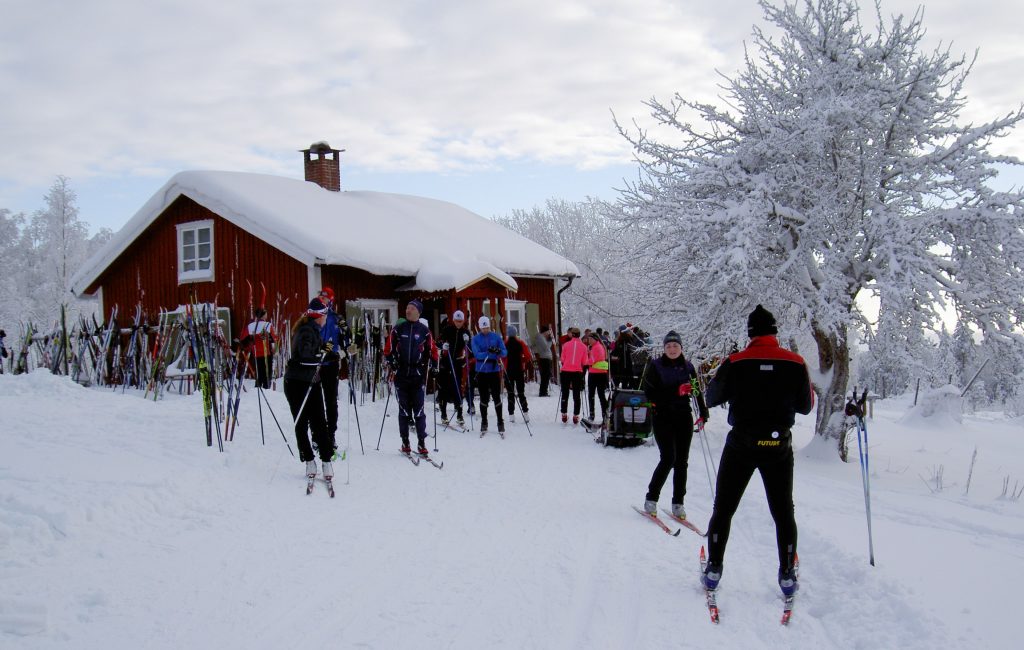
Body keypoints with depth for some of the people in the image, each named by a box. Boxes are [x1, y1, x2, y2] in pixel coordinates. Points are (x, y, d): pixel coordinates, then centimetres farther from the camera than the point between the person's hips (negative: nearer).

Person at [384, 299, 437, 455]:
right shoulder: (398, 329, 6)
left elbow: (432, 351, 10)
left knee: (419, 410, -2)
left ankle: (421, 442, 1)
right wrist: (392, 362, -4)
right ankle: (405, 441, 12)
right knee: (404, 410, 5)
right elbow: (388, 349, 9)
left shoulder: (424, 331, 4)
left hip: (418, 376, -1)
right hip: (401, 375, 1)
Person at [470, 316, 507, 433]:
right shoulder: (475, 339, 3)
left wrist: (499, 351, -23)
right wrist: (489, 353, -28)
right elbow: (477, 354, -11)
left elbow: (505, 352, 0)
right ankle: (483, 422, 14)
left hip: (494, 371, 0)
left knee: (496, 397, -2)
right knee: (484, 398, 5)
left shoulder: (496, 337, 5)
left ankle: (500, 422, 5)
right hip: (481, 372, 0)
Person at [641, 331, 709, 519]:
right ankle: (651, 498, 3)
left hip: (684, 417, 4)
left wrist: (703, 411, 3)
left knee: (682, 461, 4)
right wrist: (676, 391, -20)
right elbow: (650, 393, -10)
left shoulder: (688, 367, 9)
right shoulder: (655, 366, -2)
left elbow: (697, 390, 17)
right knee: (668, 458, -12)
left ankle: (678, 502, 14)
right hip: (663, 417, -4)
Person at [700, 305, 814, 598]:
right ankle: (787, 576, 17)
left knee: (723, 509, 12)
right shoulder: (795, 363, -7)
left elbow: (712, 398, 1)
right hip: (779, 446, 1)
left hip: (741, 444, -1)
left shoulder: (735, 363, -10)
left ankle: (714, 569, 14)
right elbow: (806, 406, 2)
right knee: (783, 512, 15)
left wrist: (721, 374, 16)